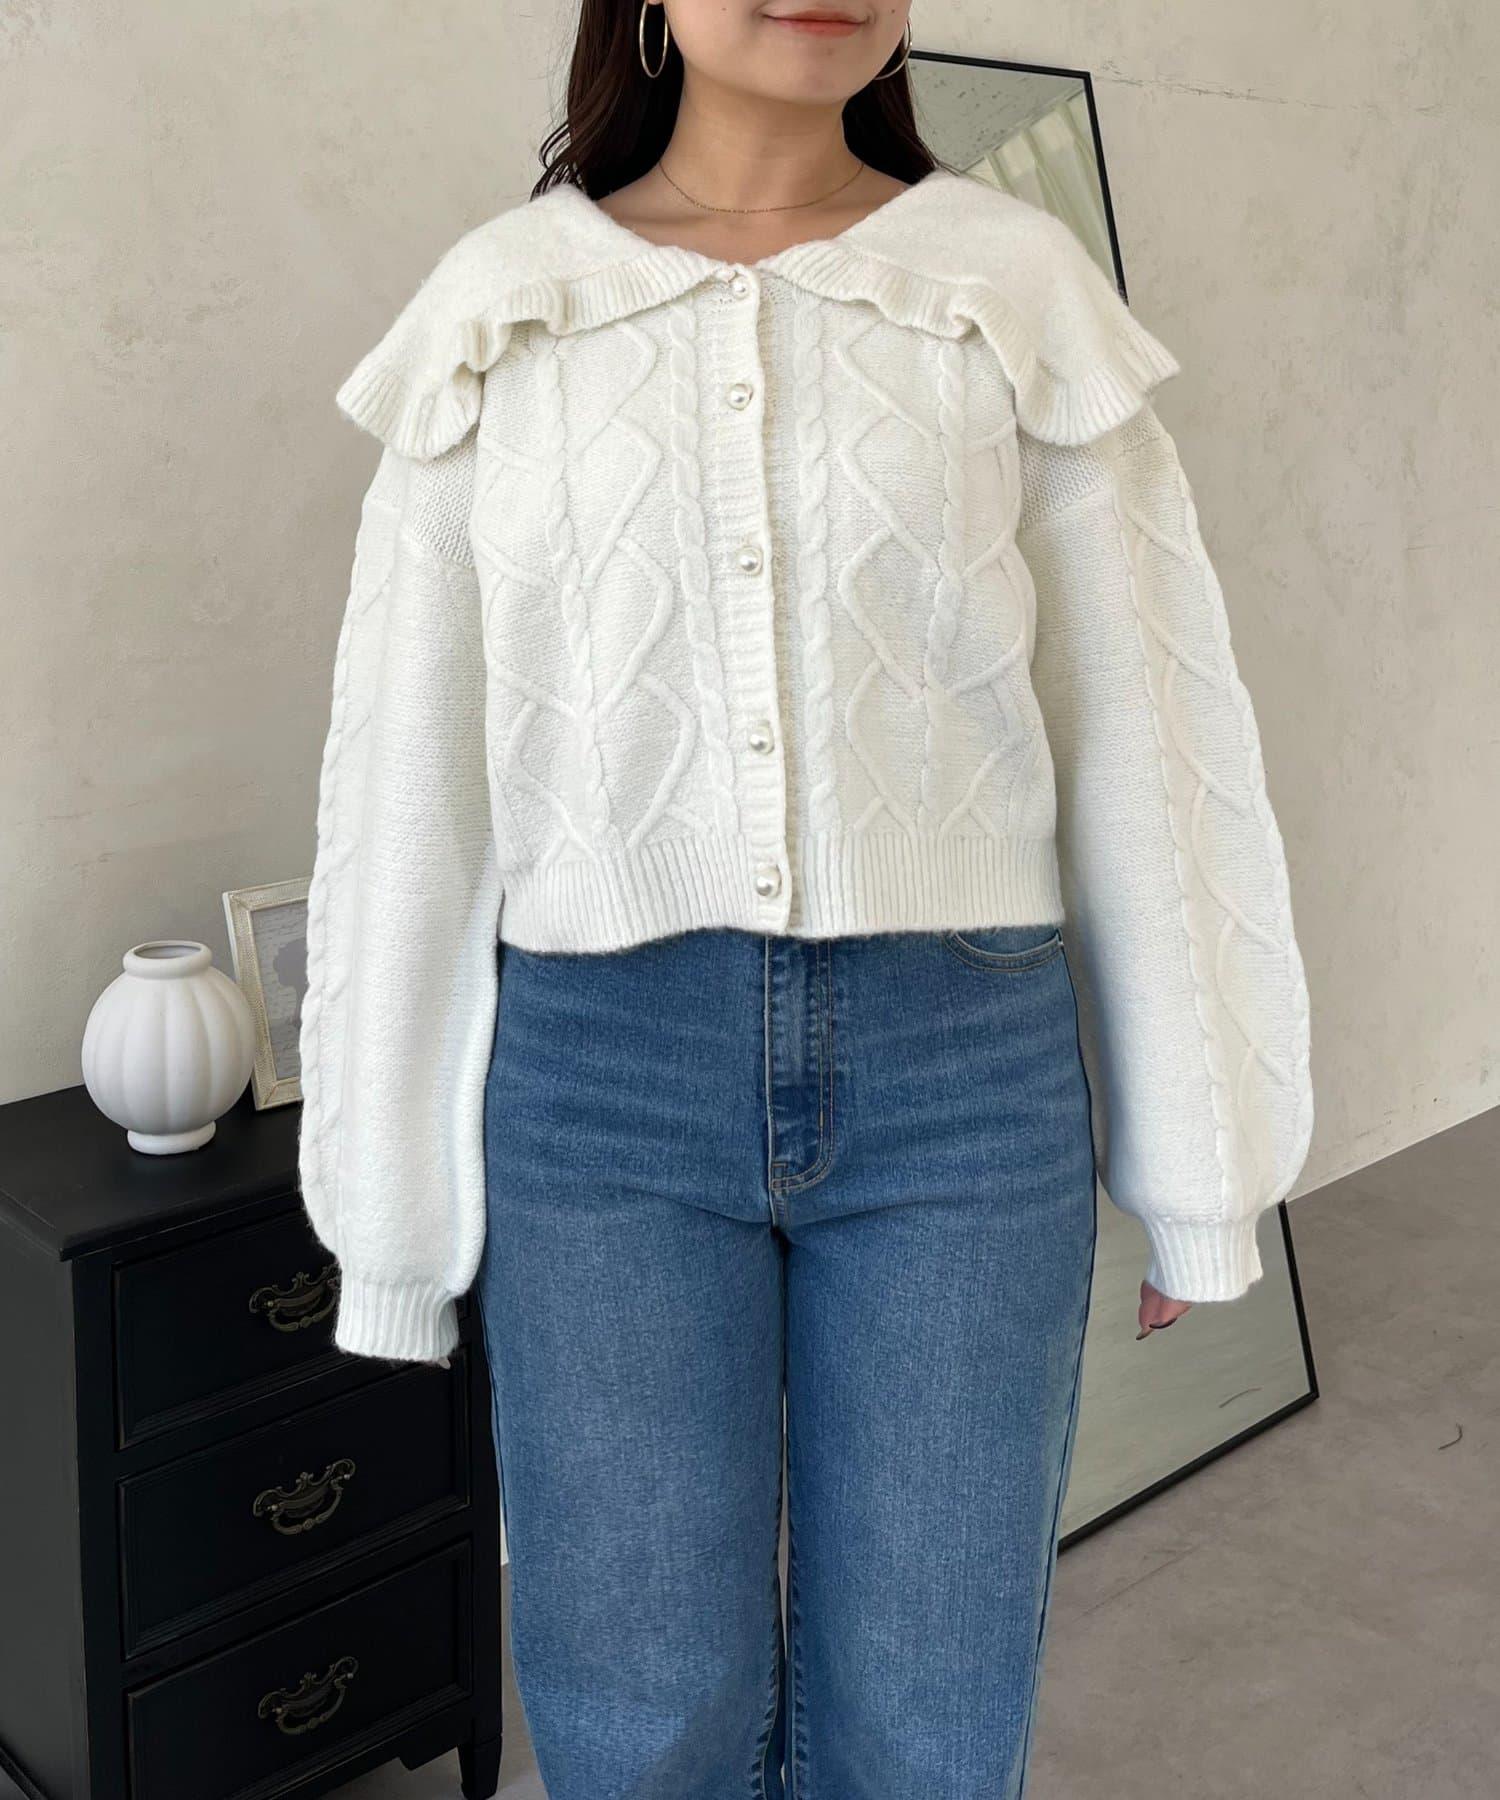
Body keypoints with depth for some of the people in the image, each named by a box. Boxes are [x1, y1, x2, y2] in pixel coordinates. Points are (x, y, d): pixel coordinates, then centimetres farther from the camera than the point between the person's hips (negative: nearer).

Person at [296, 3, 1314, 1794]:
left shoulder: (1023, 287, 3)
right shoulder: (495, 311, 4)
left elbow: (1140, 732, 4)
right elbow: (411, 771, 4)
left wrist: (1191, 1164, 6)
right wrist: (391, 1209, 6)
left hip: (961, 1077, 0)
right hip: (606, 1080, 0)